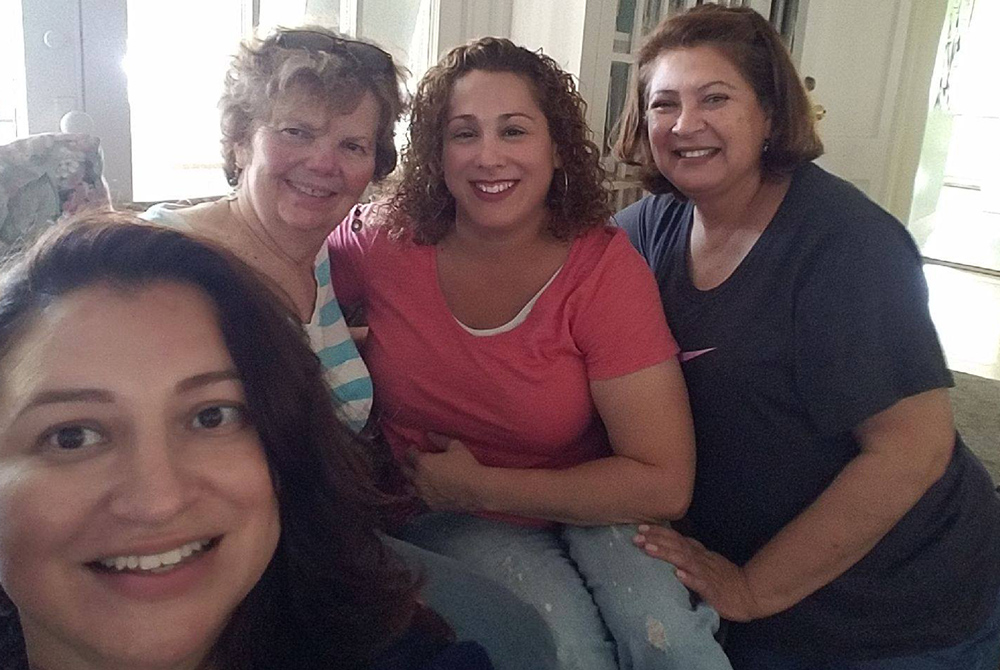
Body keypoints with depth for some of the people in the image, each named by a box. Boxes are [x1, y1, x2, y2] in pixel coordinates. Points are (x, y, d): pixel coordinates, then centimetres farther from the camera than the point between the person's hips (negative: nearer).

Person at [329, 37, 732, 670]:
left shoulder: (604, 266, -17)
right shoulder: (386, 243, -12)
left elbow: (663, 482, -19)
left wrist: (479, 485, -17)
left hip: (587, 502, 0)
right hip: (444, 519, 1)